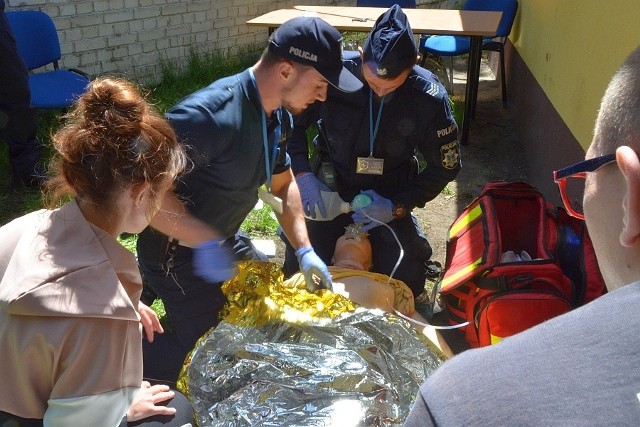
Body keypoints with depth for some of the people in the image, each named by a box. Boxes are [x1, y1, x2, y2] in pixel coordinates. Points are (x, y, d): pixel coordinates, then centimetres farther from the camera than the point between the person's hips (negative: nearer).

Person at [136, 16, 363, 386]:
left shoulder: (278, 114, -3)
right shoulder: (211, 115, -33)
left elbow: (283, 182, 9)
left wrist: (304, 250, 1)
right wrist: (206, 242, -38)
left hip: (223, 240, 8)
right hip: (179, 252, -8)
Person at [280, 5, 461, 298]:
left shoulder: (429, 97, -18)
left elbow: (445, 166, -6)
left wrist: (397, 207, -17)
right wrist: (303, 174, -18)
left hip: (388, 200, 0)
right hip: (329, 191, 0)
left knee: (407, 283, -11)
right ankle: (341, 237, 21)